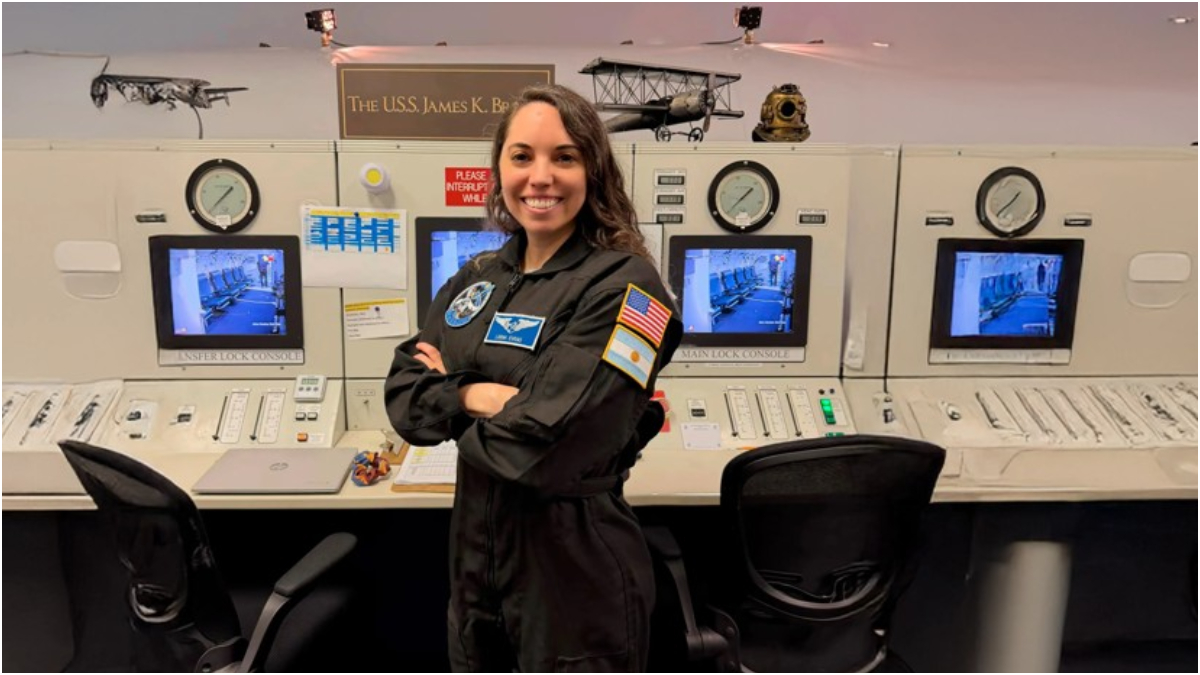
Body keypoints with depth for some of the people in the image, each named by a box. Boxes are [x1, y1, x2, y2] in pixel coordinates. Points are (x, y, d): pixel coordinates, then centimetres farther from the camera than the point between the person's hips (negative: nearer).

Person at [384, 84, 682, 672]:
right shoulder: (477, 278, 5)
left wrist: (452, 398, -8)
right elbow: (402, 398, 2)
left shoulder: (622, 285, -18)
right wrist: (477, 396, -16)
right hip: (475, 552, 7)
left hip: (575, 569, -6)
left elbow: (542, 447, -25)